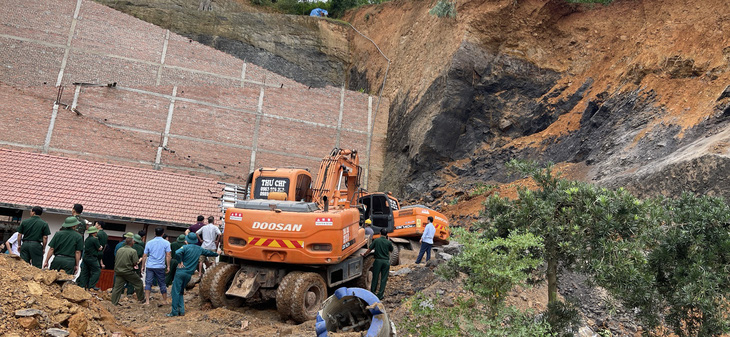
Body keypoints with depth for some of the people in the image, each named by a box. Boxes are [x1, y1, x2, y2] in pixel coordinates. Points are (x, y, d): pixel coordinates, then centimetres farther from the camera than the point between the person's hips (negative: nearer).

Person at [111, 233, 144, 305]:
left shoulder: (119, 250, 5)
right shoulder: (133, 251, -12)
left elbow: (115, 261, 11)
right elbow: (135, 263, -12)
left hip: (118, 271, 5)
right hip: (128, 272, -5)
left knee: (117, 287, 8)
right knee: (138, 283, 12)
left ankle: (114, 302, 9)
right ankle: (141, 298, 20)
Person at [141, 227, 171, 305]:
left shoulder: (149, 243, 4)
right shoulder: (166, 243, -2)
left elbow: (144, 256, 5)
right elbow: (168, 256, -5)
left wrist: (143, 266, 13)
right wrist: (168, 266, 0)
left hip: (149, 266, 1)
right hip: (160, 266, -1)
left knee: (148, 283, 5)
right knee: (162, 284, 10)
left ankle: (147, 301, -1)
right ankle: (165, 300, 20)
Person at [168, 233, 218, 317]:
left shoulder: (186, 247, -5)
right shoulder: (199, 249, 11)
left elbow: (177, 253, -24)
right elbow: (208, 252, 28)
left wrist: (180, 261, -10)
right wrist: (216, 254, 46)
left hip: (181, 272, -5)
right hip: (189, 274, 5)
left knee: (176, 292, -2)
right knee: (180, 292, 16)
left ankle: (174, 311, -5)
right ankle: (181, 310, 8)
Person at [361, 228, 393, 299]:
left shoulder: (376, 240, -3)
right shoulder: (389, 242, -2)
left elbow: (369, 249, 0)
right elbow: (391, 250, 14)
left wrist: (364, 254, 17)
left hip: (378, 261, 0)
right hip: (386, 261, 0)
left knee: (375, 277, 11)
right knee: (383, 279, 6)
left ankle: (372, 292, 19)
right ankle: (380, 295, 7)